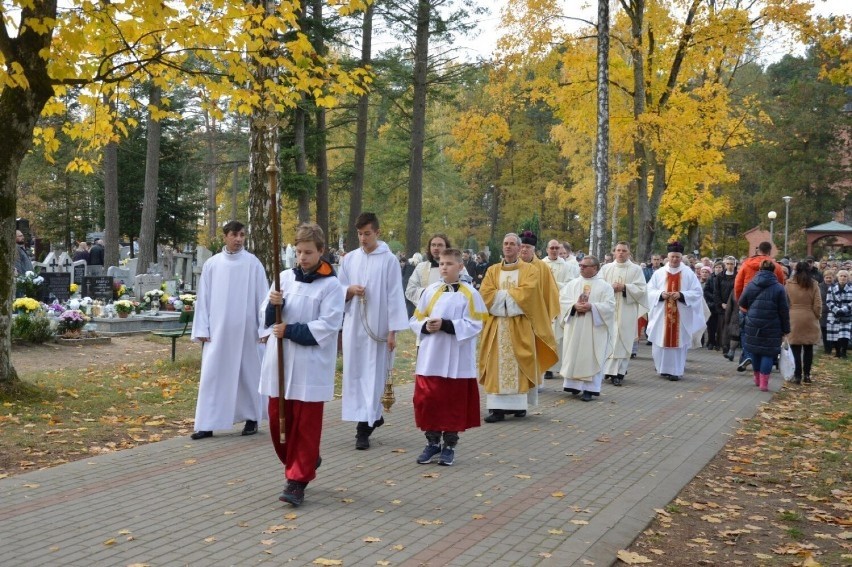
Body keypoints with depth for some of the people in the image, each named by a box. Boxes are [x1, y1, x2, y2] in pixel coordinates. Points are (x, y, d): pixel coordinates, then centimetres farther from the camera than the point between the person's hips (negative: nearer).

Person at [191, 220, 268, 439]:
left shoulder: (253, 263, -2)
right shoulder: (211, 264, 3)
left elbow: (262, 297, -1)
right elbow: (203, 298, 5)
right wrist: (202, 329, 0)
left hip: (245, 329, -1)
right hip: (218, 329, 2)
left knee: (247, 372, 8)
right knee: (212, 374, 0)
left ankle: (251, 418, 22)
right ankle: (207, 424, 5)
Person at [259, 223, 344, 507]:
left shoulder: (331, 285, -6)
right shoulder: (285, 277, 8)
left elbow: (328, 325, -13)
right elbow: (267, 318, 10)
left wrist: (290, 330, -17)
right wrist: (273, 304, -12)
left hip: (310, 365, -5)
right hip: (280, 360, 5)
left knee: (306, 424, 0)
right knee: (278, 419, 12)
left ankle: (298, 480, 8)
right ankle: (303, 463, 32)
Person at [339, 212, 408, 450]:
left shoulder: (389, 260, -3)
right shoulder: (349, 259, 8)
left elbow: (395, 296, -5)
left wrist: (393, 331, -9)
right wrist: (349, 290, -10)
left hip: (377, 327, -4)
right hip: (353, 326, 4)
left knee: (373, 375, -2)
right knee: (354, 374, 7)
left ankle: (364, 428, 1)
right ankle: (373, 415, 24)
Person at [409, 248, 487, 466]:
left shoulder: (470, 294, -4)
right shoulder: (430, 291, 6)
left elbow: (475, 325, -11)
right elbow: (415, 320, 11)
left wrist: (446, 325, -19)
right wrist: (425, 326, -11)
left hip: (456, 360, -3)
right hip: (430, 358, 3)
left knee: (453, 403, 5)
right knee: (428, 400, 6)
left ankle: (449, 446, 19)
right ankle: (432, 442, 22)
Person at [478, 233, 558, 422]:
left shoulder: (530, 270, 6)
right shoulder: (492, 271, 13)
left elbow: (528, 292, -11)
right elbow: (485, 293, -2)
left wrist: (501, 294, -6)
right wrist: (512, 294, -8)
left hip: (520, 327, -2)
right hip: (497, 325, 2)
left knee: (518, 365, -2)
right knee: (497, 365, -3)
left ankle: (519, 404, 3)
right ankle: (497, 407, -4)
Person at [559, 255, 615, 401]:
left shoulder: (604, 286, 0)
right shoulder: (573, 283, 9)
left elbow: (609, 306, -8)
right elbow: (562, 299, 2)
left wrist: (591, 306, -20)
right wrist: (574, 305, -16)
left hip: (594, 329, -3)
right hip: (574, 328, 3)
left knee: (592, 357, -2)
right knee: (573, 355, 4)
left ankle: (589, 388, 0)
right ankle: (573, 385, 13)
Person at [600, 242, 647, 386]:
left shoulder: (636, 269, 5)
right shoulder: (606, 268, 11)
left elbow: (641, 289, -1)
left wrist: (625, 287, -14)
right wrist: (610, 288, -12)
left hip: (627, 312, -2)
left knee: (622, 342, -4)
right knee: (608, 340, -1)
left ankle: (619, 373, -1)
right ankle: (610, 371, 7)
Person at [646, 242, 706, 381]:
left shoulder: (689, 273, 1)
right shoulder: (659, 273, 5)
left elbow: (697, 292, -2)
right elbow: (650, 290, 4)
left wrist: (681, 295, -16)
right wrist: (661, 294, -15)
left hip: (681, 315, -1)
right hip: (661, 314, 1)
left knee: (678, 342, -1)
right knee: (661, 342, 2)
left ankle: (675, 370, 4)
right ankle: (663, 368, 15)